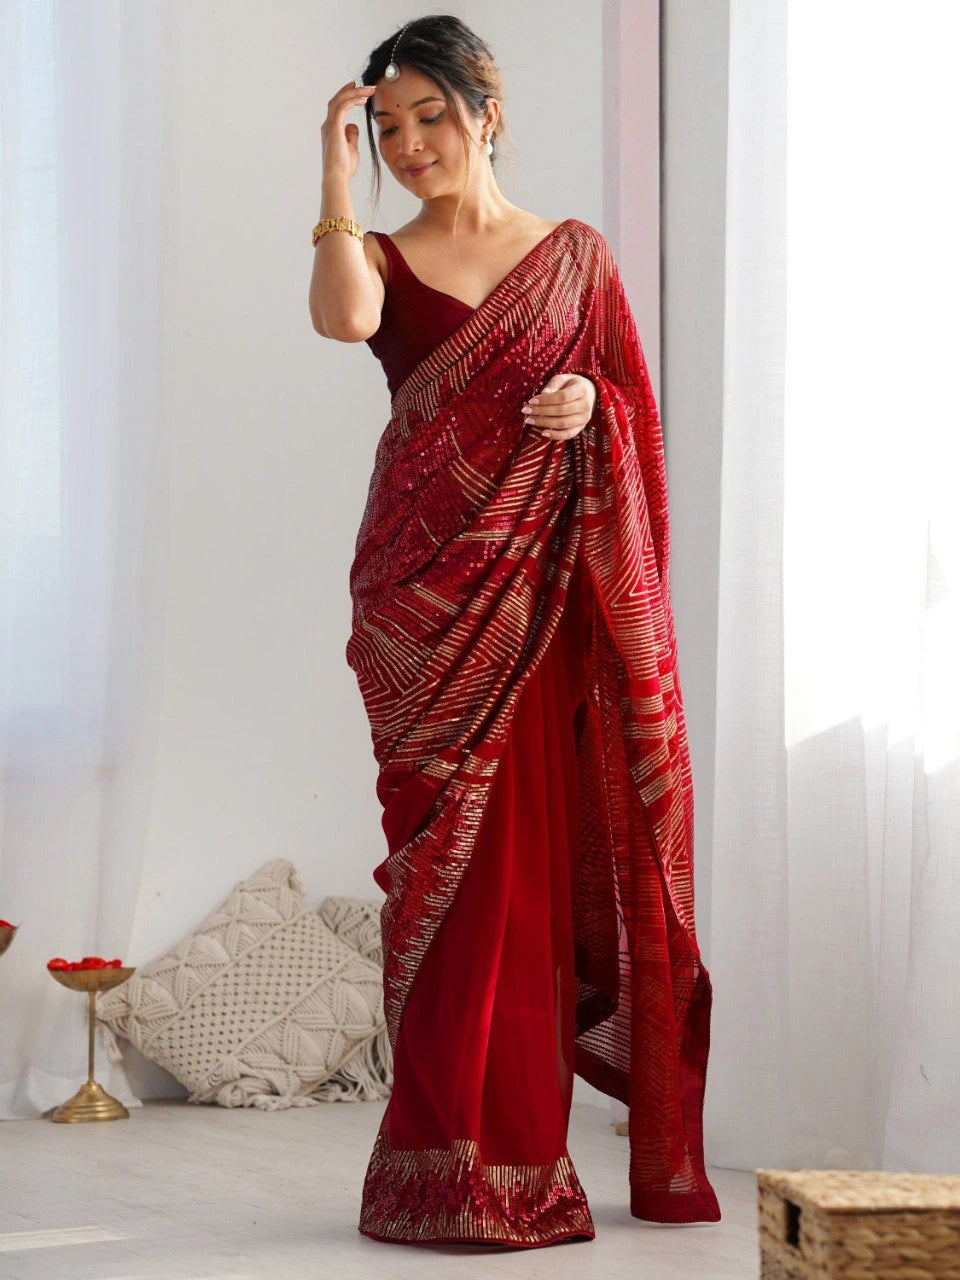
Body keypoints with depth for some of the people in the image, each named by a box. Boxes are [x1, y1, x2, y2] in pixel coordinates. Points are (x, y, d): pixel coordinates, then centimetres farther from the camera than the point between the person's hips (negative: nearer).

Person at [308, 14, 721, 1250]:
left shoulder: (576, 254, 13)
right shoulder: (385, 259, 9)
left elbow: (638, 409, 13)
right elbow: (341, 317, -16)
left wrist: (592, 399, -8)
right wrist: (337, 168, -13)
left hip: (555, 591, 1)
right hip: (428, 593, -1)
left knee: (544, 856, 0)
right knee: (452, 859, -3)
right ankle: (468, 1167, 2)